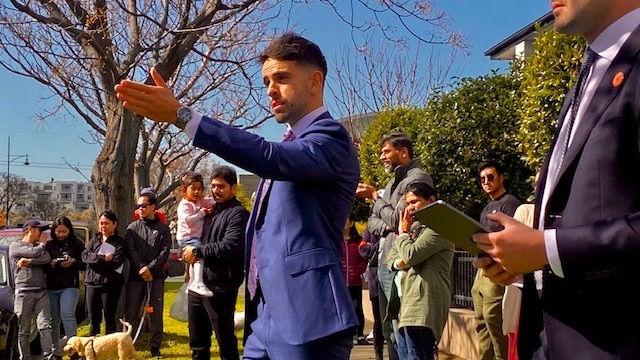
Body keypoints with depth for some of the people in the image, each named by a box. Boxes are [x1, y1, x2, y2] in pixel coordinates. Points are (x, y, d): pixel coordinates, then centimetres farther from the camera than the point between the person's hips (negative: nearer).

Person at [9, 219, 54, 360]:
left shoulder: (40, 246, 22)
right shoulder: (15, 246, 7)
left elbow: (47, 259, 1)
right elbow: (34, 252, -9)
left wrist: (28, 261, -9)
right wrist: (42, 245, 9)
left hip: (42, 292, 3)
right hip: (24, 292, -3)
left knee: (45, 327, -9)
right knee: (24, 331, 1)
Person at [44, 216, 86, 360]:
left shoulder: (77, 244, 2)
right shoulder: (49, 245, 8)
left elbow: (85, 264, 2)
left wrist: (73, 262, -16)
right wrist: (50, 265, -10)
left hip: (70, 286, -3)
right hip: (51, 287, 3)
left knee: (67, 315, -17)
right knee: (54, 320, 6)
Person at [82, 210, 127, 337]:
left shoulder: (120, 242, -1)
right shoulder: (94, 240, 14)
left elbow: (115, 263, -14)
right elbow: (85, 256, -1)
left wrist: (95, 260, -8)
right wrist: (103, 258, -15)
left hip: (110, 285, -4)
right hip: (92, 283, 4)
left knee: (109, 318, 4)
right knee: (93, 319, 10)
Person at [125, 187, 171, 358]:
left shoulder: (163, 228, 5)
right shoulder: (132, 228, 9)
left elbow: (165, 252, -4)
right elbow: (131, 251, -1)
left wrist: (150, 268, -16)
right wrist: (141, 269, -14)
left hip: (156, 277, -1)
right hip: (135, 276, 1)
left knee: (156, 314, 4)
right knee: (131, 313, 2)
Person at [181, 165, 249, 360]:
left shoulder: (238, 213, -10)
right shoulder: (211, 210, 16)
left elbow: (229, 247, -23)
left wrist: (197, 251, -11)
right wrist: (190, 254, 3)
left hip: (220, 288, -8)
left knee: (225, 342, 3)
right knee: (198, 342, 17)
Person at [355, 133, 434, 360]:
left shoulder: (417, 178, -9)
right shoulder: (393, 182, 20)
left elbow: (397, 220, -18)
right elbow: (372, 222, 18)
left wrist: (375, 196, -4)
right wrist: (385, 227, -5)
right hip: (384, 264, 10)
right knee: (389, 330, 15)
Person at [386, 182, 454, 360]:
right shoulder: (415, 226, 23)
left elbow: (411, 255, -17)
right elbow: (390, 258, 21)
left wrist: (403, 232, 1)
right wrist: (399, 263, -3)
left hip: (423, 304, -10)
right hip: (406, 300, 10)